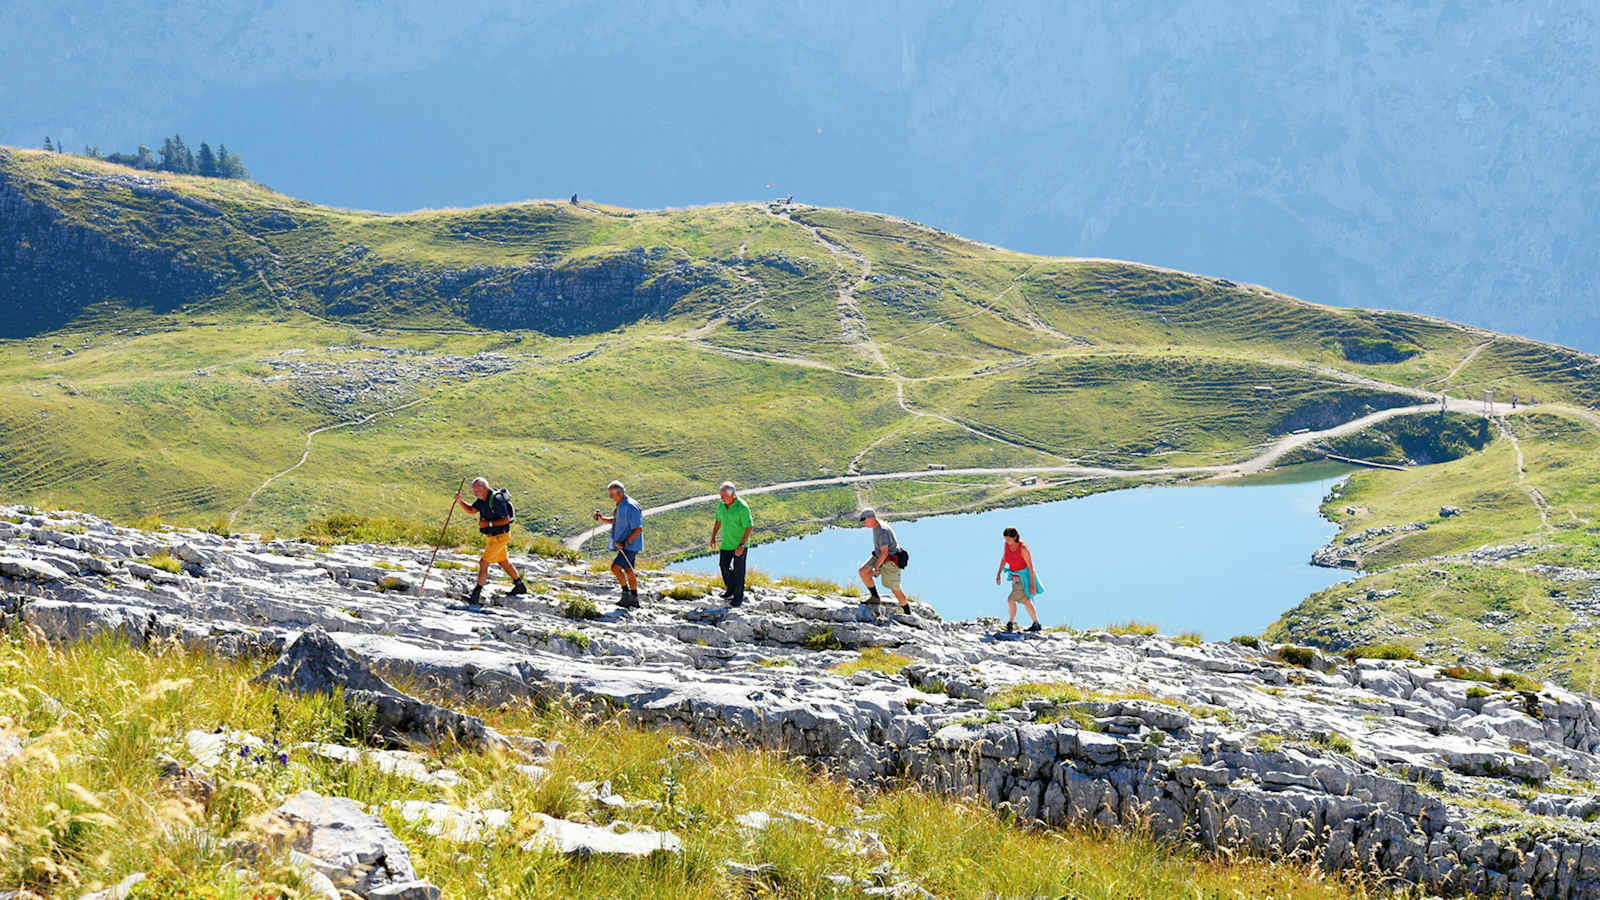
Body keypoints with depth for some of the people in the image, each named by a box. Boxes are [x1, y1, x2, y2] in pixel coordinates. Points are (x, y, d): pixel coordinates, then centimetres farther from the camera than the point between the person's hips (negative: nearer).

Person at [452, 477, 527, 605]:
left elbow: (506, 519, -26)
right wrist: (460, 501, -5)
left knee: (483, 562, -11)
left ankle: (477, 593, -7)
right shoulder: (483, 499, 2)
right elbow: (471, 509, 11)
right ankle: (520, 586, 35)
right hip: (491, 536, 10)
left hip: (500, 536, -10)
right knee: (504, 562, 22)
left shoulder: (496, 499, -25)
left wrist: (489, 523, -28)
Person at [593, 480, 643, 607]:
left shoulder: (631, 507, -21)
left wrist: (625, 543, -27)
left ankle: (626, 594, -7)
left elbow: (638, 529, -22)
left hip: (630, 545, -10)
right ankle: (634, 599, 23)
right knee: (629, 571, 15)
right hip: (623, 543, 10)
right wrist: (601, 518, 9)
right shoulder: (620, 505, 9)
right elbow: (615, 520, 25)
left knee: (615, 567, -17)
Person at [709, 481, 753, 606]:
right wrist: (713, 538, 6)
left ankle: (738, 597, 14)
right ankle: (730, 589, 36)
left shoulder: (742, 507, -23)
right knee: (724, 565, 14)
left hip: (740, 544, -6)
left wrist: (742, 545, -25)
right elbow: (718, 521, 12)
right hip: (726, 543, 6)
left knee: (738, 570, 2)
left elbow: (750, 527, -21)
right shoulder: (722, 505, -3)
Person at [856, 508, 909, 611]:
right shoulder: (876, 526, -1)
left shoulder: (882, 531, -31)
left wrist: (875, 569, -27)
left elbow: (884, 553, -31)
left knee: (895, 589, 1)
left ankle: (908, 613, 19)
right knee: (862, 572, -5)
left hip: (891, 562, -9)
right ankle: (875, 598, 7)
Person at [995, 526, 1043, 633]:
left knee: (1011, 600, -12)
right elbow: (1003, 559, 9)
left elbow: (1031, 566, -23)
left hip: (1025, 579, -8)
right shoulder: (1007, 544, -6)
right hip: (1016, 579, 8)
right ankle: (1037, 625, 30)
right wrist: (998, 574, 2)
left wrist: (1032, 584, -23)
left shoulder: (1023, 548, -27)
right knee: (1026, 602, 18)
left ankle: (1010, 624, 7)